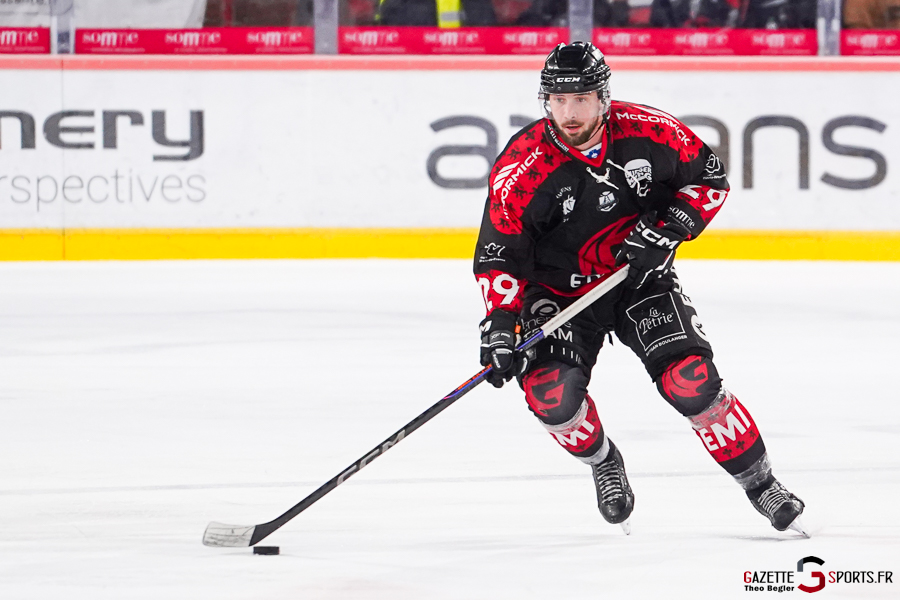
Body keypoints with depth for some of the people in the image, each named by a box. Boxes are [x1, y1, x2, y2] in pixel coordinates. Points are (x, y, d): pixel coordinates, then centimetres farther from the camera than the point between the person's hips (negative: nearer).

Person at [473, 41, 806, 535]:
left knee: (690, 380, -16)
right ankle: (602, 463, 11)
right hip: (561, 291, 0)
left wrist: (668, 229, -15)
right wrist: (499, 323, -26)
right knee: (550, 391, -22)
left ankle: (761, 485, 3)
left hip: (641, 280, 0)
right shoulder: (521, 169, -20)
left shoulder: (650, 133, -16)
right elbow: (498, 256, -14)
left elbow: (710, 178, 0)